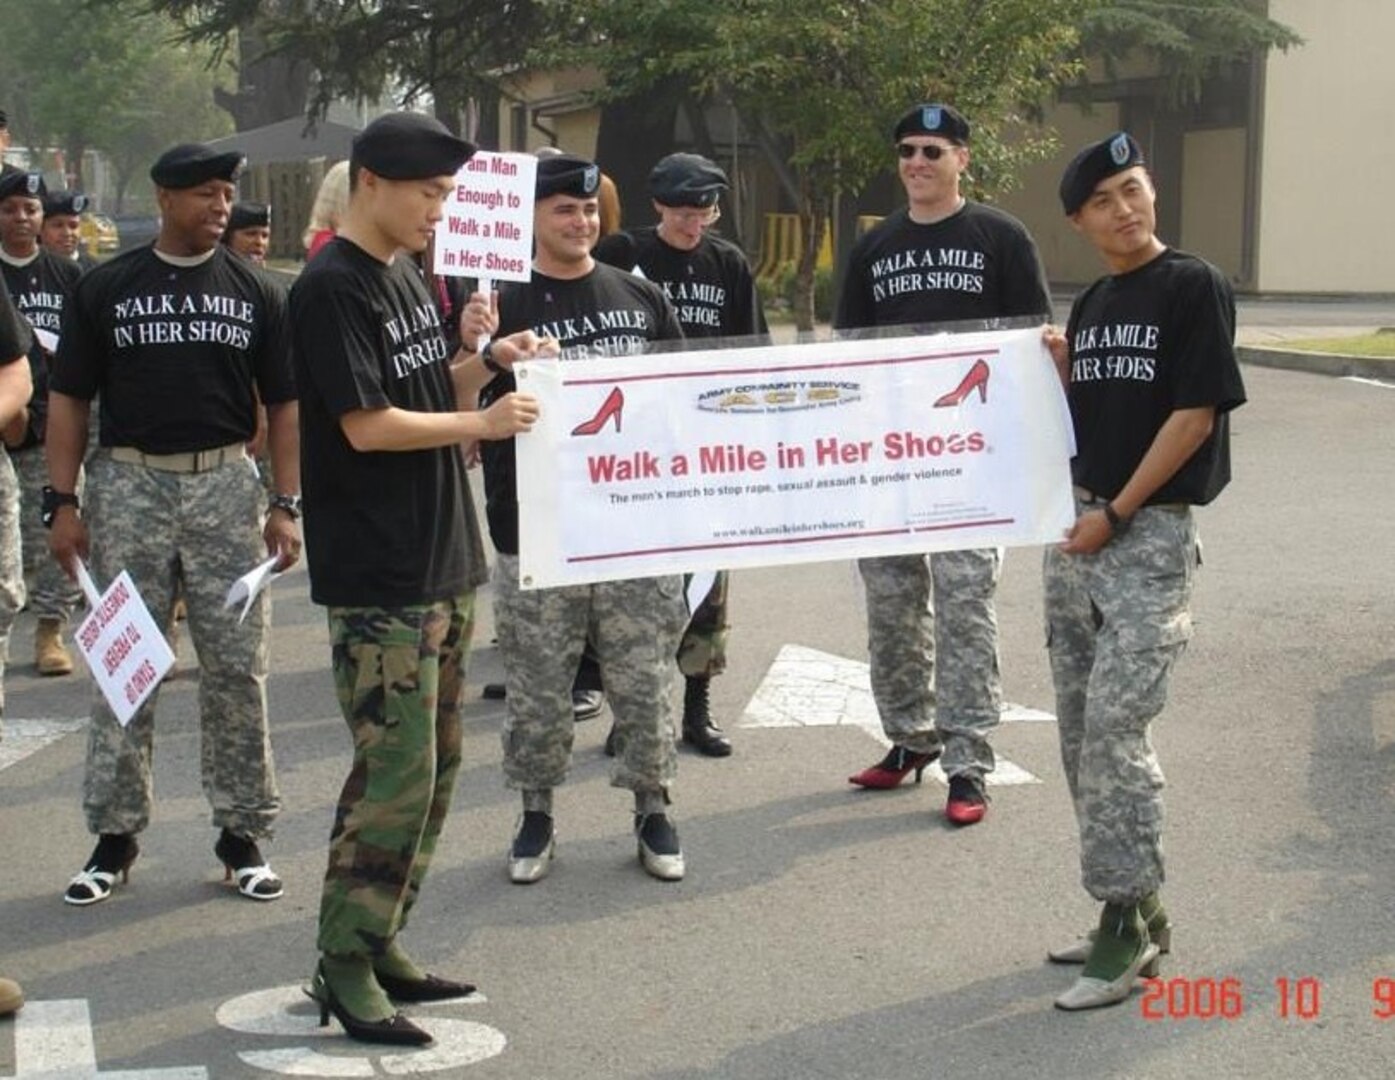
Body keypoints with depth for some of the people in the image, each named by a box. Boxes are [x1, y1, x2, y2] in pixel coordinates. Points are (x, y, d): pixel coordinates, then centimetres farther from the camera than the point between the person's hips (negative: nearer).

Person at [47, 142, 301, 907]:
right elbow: (69, 400, 5)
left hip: (226, 484, 1)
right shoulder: (105, 289, 4)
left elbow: (284, 405, 8)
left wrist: (286, 504, -1)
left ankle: (242, 830, 13)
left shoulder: (256, 293, 7)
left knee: (237, 665, 3)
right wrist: (61, 501, -2)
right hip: (127, 483, 0)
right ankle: (115, 832, 14)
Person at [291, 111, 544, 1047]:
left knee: (438, 763, 12)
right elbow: (366, 425, -18)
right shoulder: (332, 288, -13)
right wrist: (481, 423, -14)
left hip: (445, 562, 9)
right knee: (396, 770, -8)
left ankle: (380, 944, 22)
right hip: (376, 575, -9)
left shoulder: (407, 275, 14)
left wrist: (485, 362, 2)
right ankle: (345, 969, 4)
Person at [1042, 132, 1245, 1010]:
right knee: (1081, 732, 10)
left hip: (1148, 533, -8)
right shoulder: (1091, 305, 14)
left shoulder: (1195, 287, -7)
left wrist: (1116, 514, -13)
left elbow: (1195, 415, -13)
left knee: (1116, 728, -13)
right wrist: (1059, 370, 0)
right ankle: (1139, 912, 21)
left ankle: (1127, 925, -4)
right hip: (1076, 528, 8)